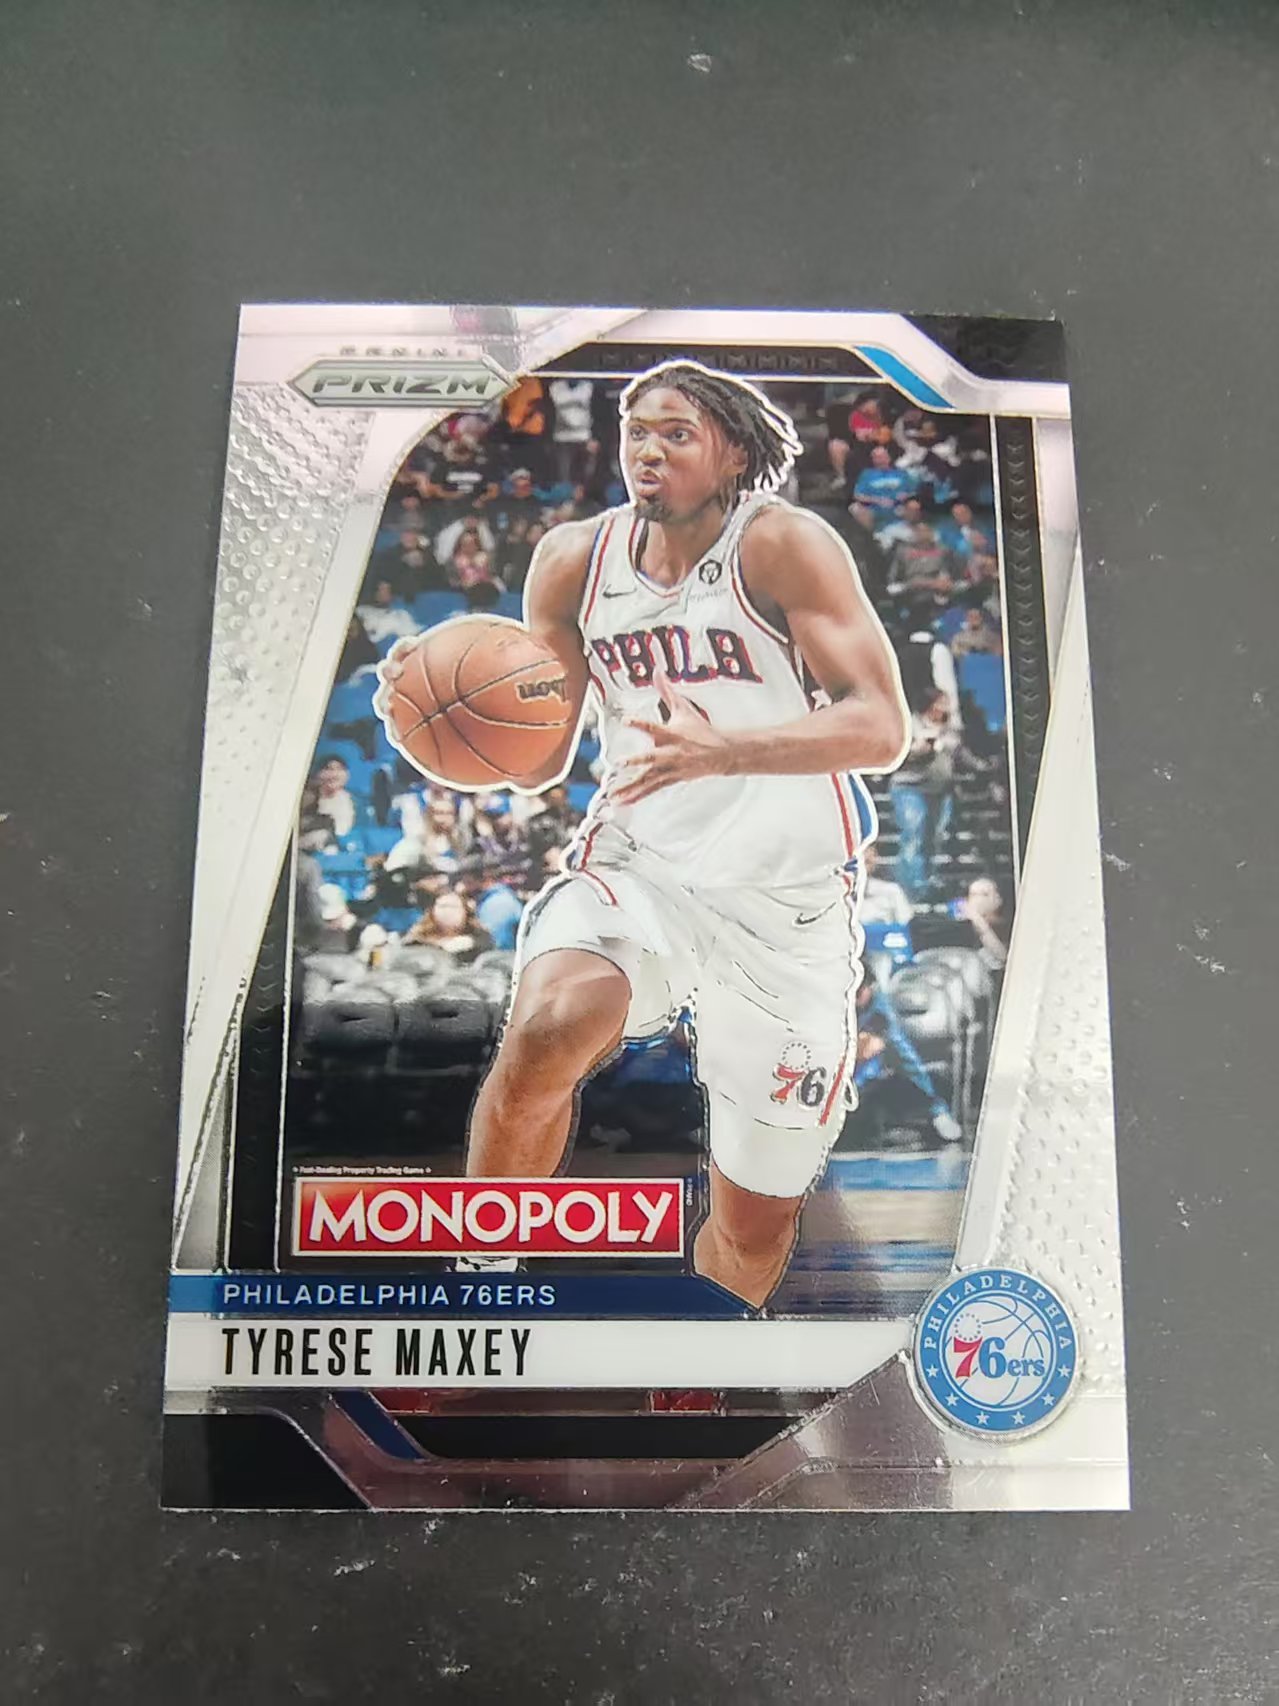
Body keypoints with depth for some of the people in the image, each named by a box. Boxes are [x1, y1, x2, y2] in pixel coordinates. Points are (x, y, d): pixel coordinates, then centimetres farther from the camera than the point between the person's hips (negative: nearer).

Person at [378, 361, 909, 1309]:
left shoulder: (783, 545, -11)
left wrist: (719, 750, -38)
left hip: (786, 903, -1)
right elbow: (541, 756, 7)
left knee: (756, 1229, 9)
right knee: (545, 1034, -33)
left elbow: (881, 727, -21)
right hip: (636, 864, 2)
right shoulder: (575, 561, 1)